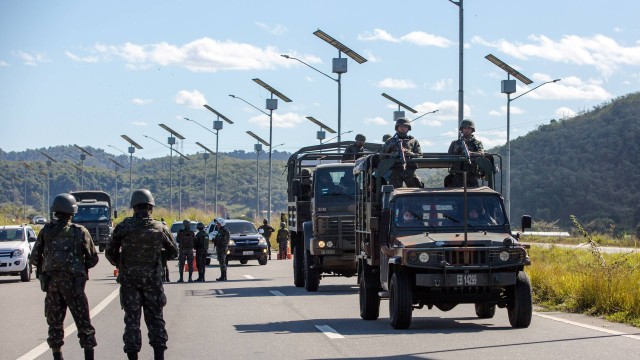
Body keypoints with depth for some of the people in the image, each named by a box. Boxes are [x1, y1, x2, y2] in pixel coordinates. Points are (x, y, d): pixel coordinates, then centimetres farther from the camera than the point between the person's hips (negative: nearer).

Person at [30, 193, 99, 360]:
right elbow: (93, 259, -1)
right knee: (83, 322, 3)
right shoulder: (80, 232, -6)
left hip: (51, 283, 2)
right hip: (73, 283, -2)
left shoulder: (46, 231, 0)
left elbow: (34, 258, 4)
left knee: (55, 322, 12)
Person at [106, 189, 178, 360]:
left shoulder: (124, 227, -7)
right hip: (152, 281, 1)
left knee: (132, 320, 5)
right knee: (155, 319, 10)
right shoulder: (160, 228, -3)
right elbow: (173, 252, 9)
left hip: (129, 280, -1)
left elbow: (110, 253, -1)